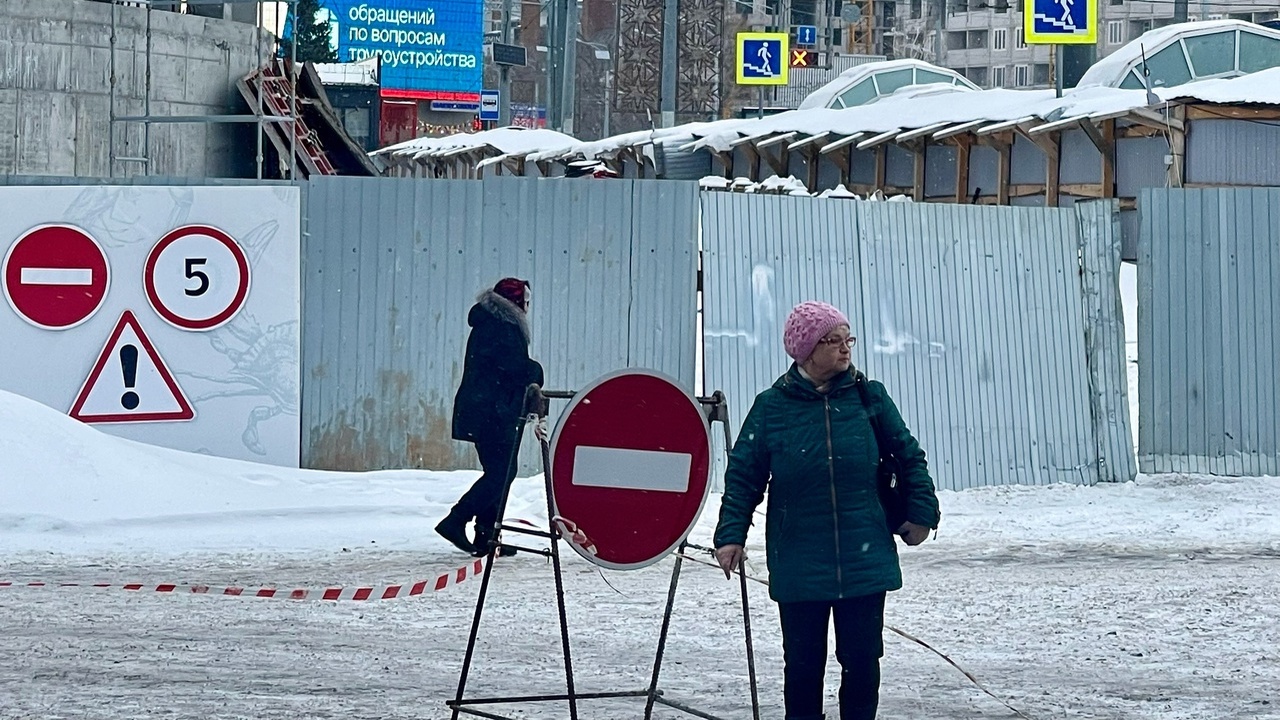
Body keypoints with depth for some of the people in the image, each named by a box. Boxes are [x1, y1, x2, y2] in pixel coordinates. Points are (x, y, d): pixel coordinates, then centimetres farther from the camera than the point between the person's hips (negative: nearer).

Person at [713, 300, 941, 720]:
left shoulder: (869, 397, 2)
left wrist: (920, 512, 4)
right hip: (799, 566, -1)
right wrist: (731, 535, -6)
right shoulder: (771, 407, -2)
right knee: (803, 664, 6)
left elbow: (909, 456, 10)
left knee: (862, 661, 5)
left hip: (865, 560, 1)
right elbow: (743, 476, 1)